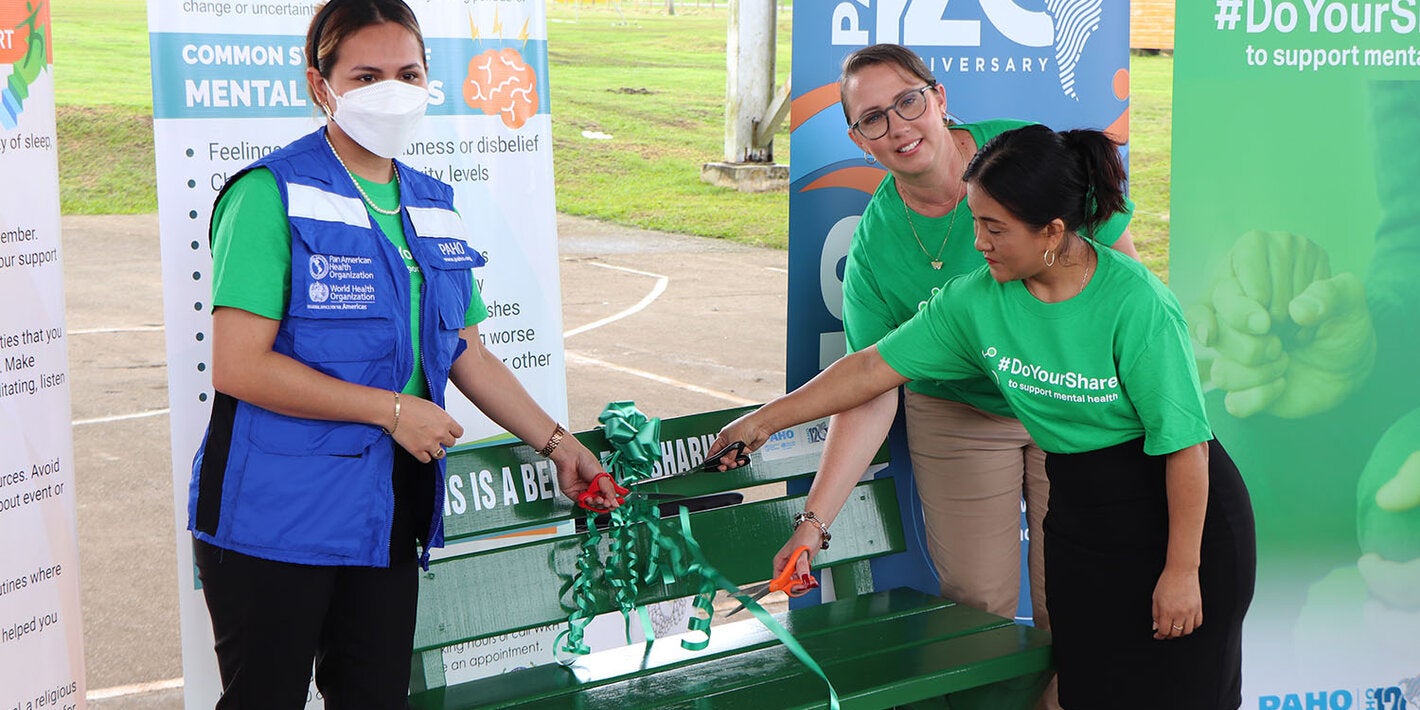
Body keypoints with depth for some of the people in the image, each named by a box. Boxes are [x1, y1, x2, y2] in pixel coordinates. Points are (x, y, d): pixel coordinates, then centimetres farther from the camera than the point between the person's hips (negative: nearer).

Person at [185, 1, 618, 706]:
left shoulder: (433, 207, 11)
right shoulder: (271, 195, -11)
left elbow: (465, 353, 19)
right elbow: (238, 364, -19)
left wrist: (556, 444, 17)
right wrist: (393, 409, -16)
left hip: (388, 512, 6)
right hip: (274, 513, -6)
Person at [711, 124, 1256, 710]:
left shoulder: (1135, 302, -21)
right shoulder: (977, 299, -6)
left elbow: (1184, 442, -18)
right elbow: (875, 366, 2)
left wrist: (1182, 570, -16)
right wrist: (765, 419, 4)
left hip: (1181, 511, -5)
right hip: (1077, 517, 5)